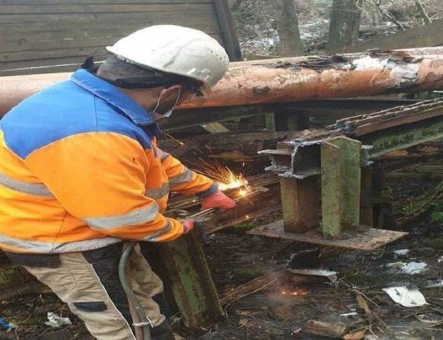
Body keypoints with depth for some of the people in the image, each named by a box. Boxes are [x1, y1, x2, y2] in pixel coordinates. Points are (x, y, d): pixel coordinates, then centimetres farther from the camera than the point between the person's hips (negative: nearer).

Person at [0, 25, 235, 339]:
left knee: (149, 299, 23)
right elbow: (125, 217, -29)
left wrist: (206, 189, 17)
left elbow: (153, 159, 12)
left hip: (95, 228, 9)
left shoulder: (98, 101, -2)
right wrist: (174, 229, -10)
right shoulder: (93, 136, -36)